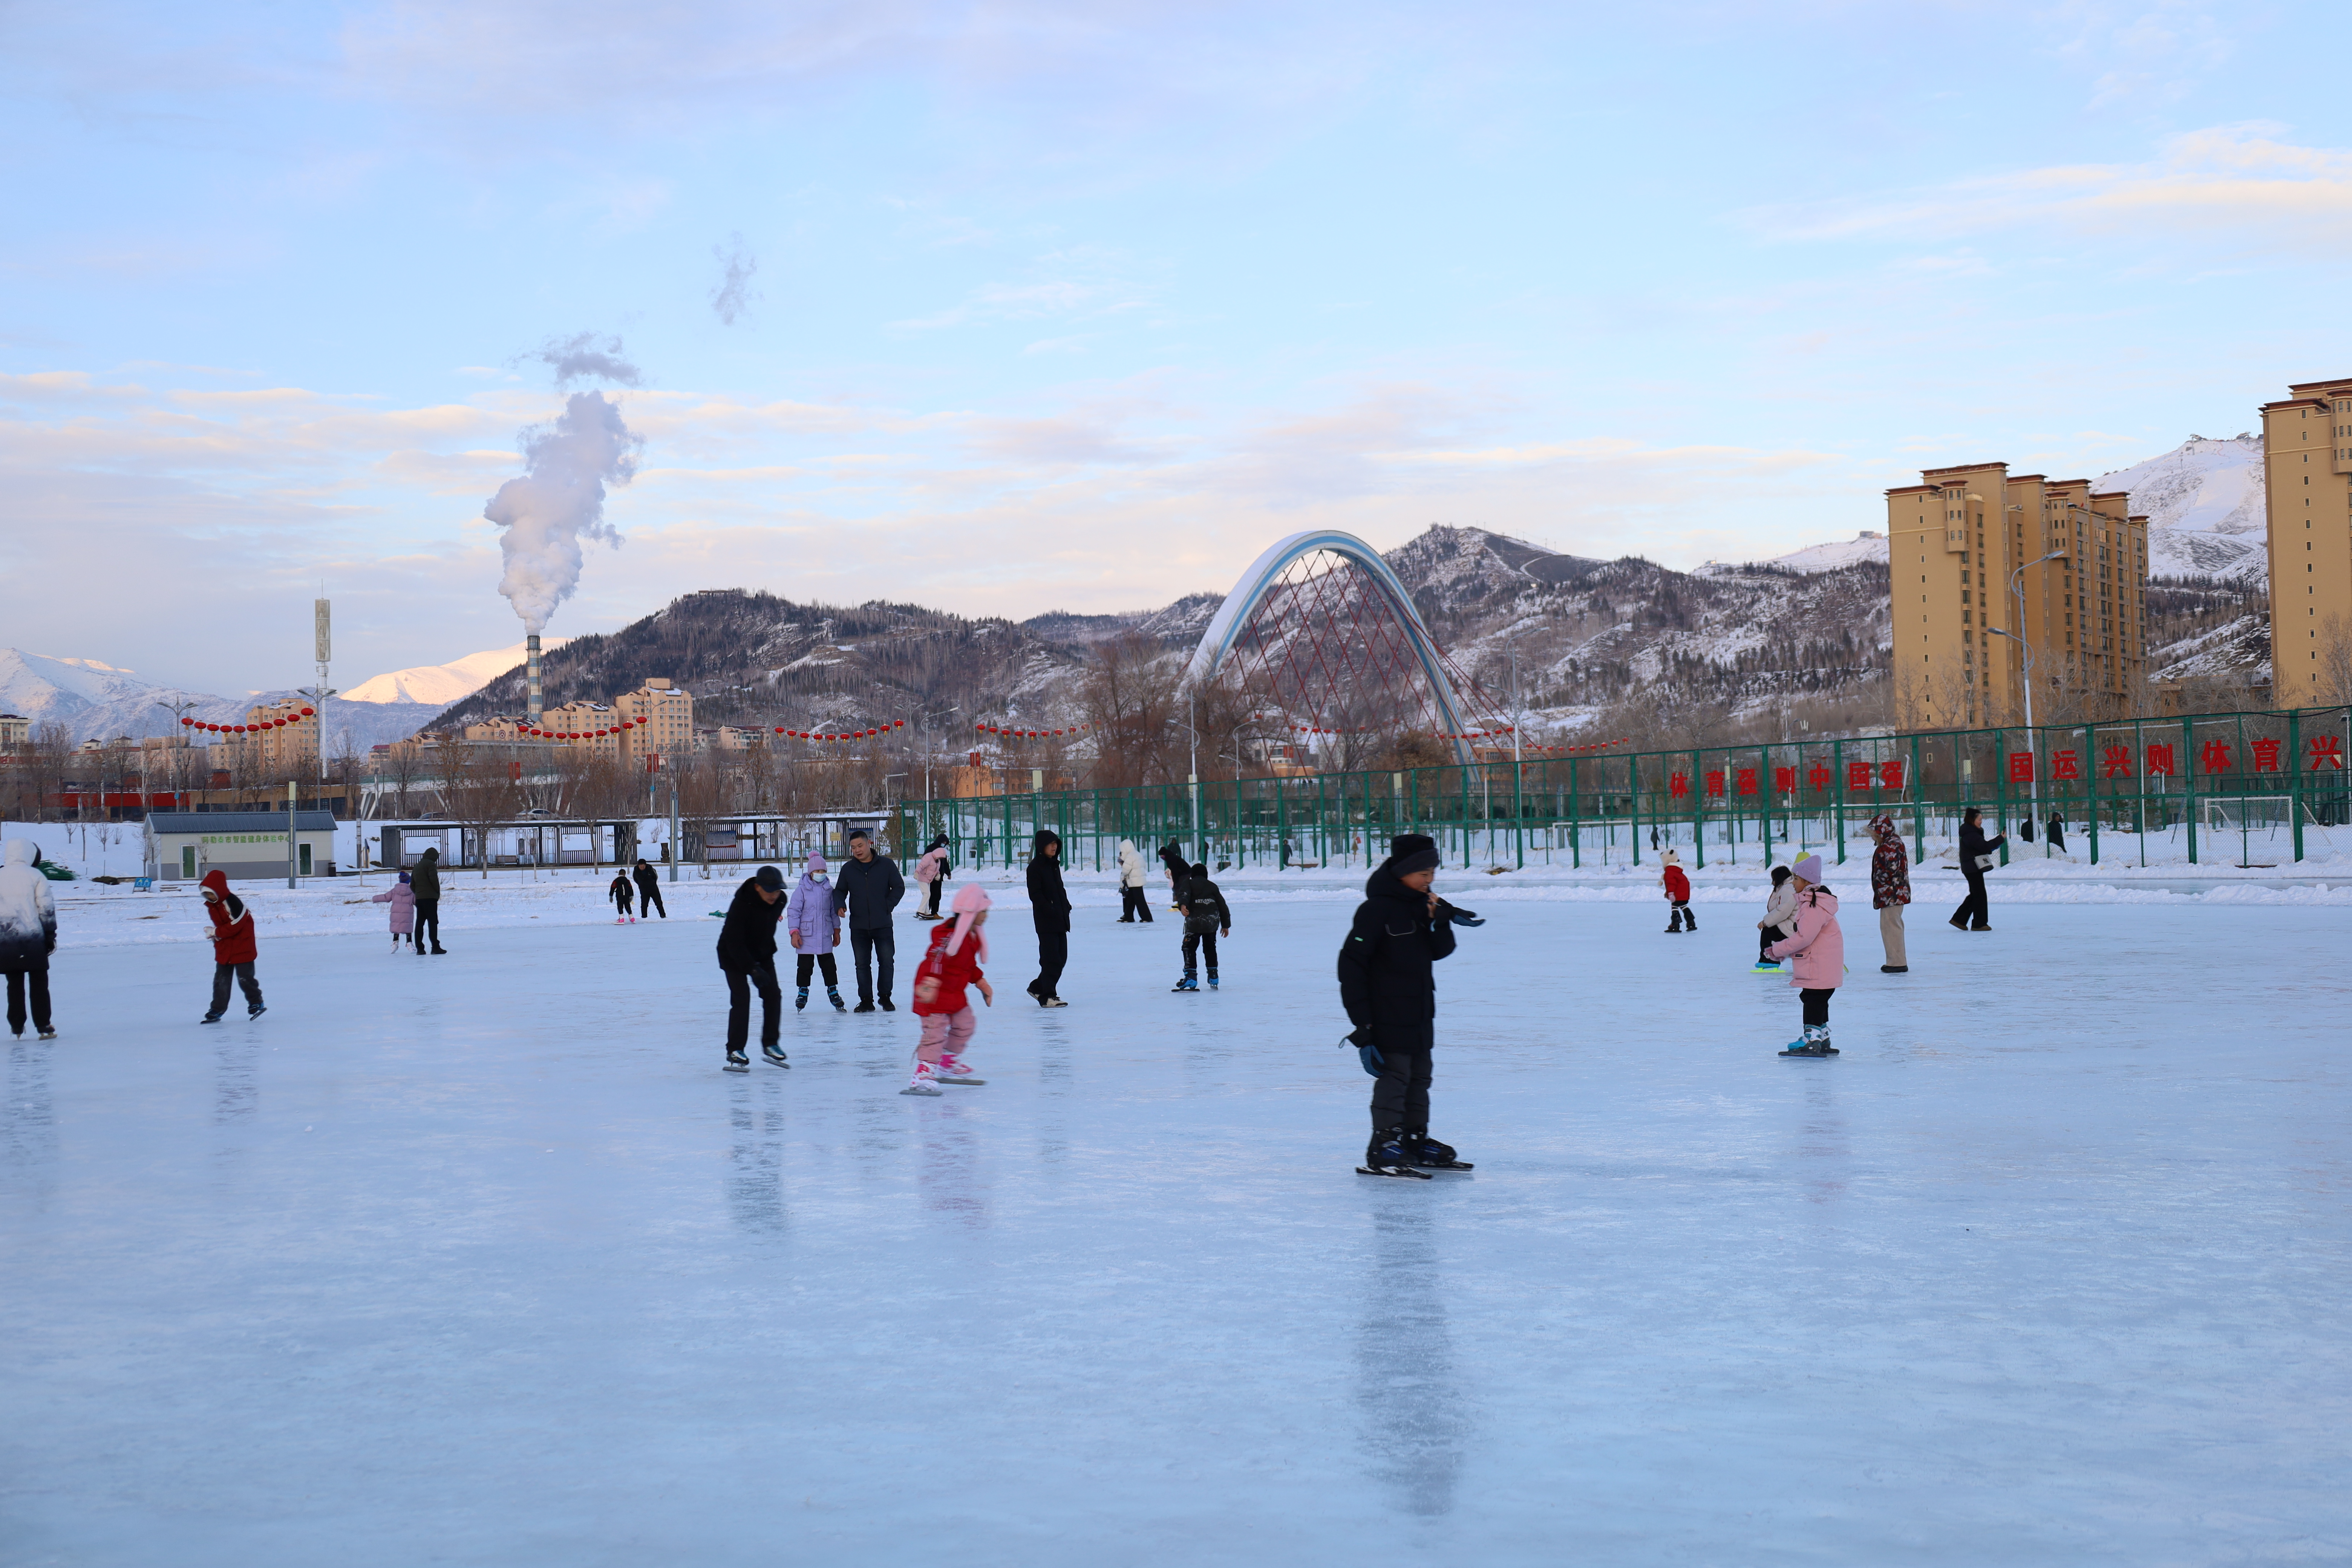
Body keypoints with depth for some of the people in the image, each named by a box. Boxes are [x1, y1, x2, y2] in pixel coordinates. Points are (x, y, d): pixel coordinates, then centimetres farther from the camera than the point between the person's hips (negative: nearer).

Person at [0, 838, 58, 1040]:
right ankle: (43, 1027, 3)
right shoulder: (35, 876, -3)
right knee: (39, 982, 5)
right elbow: (46, 908, -4)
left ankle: (17, 1027, 13)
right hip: (33, 938, -2)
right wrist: (50, 935, 4)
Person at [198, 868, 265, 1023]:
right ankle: (217, 1011, 10)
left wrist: (216, 933, -15)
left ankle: (256, 1003, 18)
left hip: (242, 948, -8)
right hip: (223, 950, 8)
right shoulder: (211, 905, 5)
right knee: (220, 980, 7)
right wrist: (215, 935, -4)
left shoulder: (233, 903, -22)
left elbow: (235, 926, -22)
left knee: (244, 978, -1)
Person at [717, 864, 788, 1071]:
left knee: (773, 994, -2)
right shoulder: (742, 904, -33)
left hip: (762, 954, 6)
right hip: (733, 955, -6)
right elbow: (734, 942, -31)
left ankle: (771, 1044, 11)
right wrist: (753, 970, -33)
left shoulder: (780, 901, -14)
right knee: (741, 997, -15)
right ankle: (735, 1050, -10)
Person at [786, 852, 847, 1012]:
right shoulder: (802, 890, -5)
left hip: (825, 937, 3)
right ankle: (803, 992, 17)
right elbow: (793, 912, -5)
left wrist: (836, 931, 16)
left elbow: (834, 911, 15)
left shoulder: (829, 890, 6)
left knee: (829, 965, 7)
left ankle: (833, 991, 18)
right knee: (804, 966, 5)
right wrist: (794, 933, -11)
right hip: (806, 937, -3)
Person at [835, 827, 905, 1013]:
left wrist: (888, 906, -7)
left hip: (883, 925, -2)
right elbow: (839, 891, 14)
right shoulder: (848, 869, 7)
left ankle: (886, 997, 15)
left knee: (887, 962, 2)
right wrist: (840, 905, -6)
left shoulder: (887, 865, -1)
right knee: (862, 965, 6)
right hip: (858, 926, 2)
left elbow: (899, 887, 3)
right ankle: (866, 1000, 13)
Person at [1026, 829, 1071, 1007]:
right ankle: (1048, 996, 1)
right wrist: (1050, 910, -20)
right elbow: (1035, 894, -14)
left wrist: (1066, 906, 9)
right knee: (1051, 958, -6)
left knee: (1062, 957, 10)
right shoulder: (1035, 867, -9)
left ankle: (1038, 987, 23)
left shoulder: (1055, 864, 15)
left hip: (1060, 919, 8)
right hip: (1046, 920, -8)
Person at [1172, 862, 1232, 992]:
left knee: (1189, 947, 1)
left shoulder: (1189, 884, 13)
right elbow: (1222, 905, 21)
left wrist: (1183, 905, -31)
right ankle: (1213, 977, 22)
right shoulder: (1212, 886, 23)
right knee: (1210, 948, 20)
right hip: (1213, 921, 4)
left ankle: (1191, 977, -13)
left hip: (1195, 920, -4)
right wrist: (1226, 925, 27)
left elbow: (1185, 894, -11)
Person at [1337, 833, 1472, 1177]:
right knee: (1393, 1078, -8)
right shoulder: (1377, 909, -16)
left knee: (1419, 1078, 14)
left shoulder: (1422, 904, 9)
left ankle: (1417, 1143, 24)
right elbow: (1352, 962, -17)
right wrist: (1362, 1022, -19)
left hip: (1419, 1015, 8)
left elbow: (1441, 952, 11)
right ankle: (1382, 1152, -3)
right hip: (1388, 1016, -8)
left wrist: (1440, 922, -10)